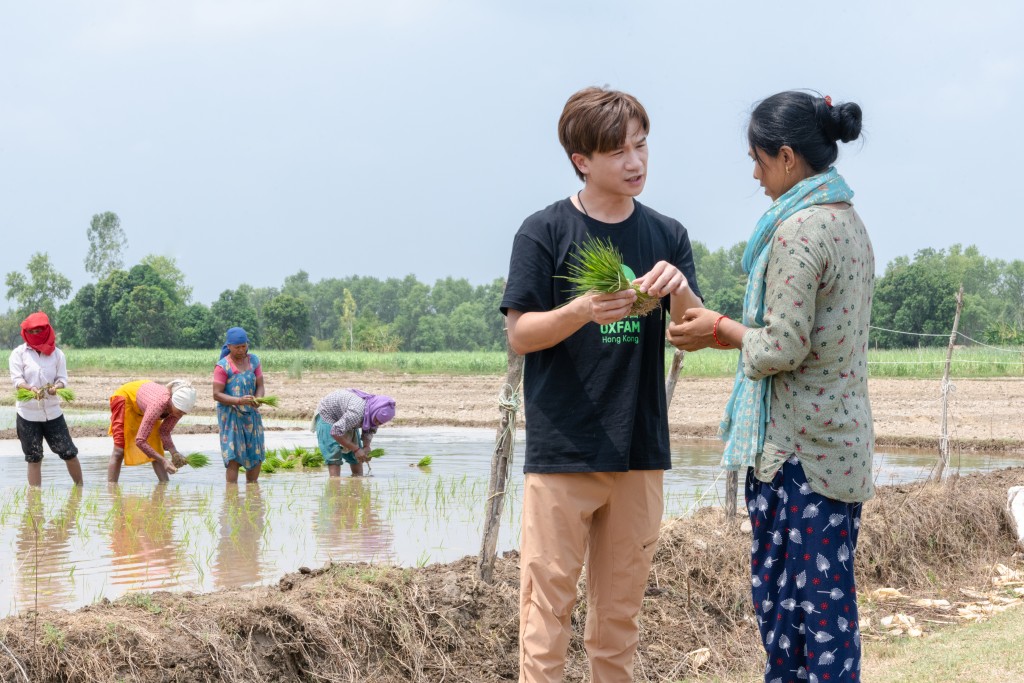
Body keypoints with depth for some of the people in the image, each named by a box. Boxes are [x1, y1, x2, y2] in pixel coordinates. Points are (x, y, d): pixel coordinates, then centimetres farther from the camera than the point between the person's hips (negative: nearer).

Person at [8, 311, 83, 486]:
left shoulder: (57, 354, 5)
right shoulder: (18, 353, 1)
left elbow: (62, 378, 1)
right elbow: (17, 379, -8)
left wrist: (56, 387, -24)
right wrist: (31, 389, -29)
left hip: (52, 411, 1)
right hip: (28, 413, -1)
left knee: (69, 452, 0)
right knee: (34, 458, 5)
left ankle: (80, 488, 16)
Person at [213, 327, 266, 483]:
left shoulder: (253, 360, 7)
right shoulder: (222, 366, -8)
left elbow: (260, 386, 6)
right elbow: (217, 394, -12)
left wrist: (258, 400, -17)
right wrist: (239, 401, -26)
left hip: (251, 414, 5)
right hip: (230, 415, -5)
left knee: (256, 456, 7)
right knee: (233, 457, -11)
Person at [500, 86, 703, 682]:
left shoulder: (667, 236, 9)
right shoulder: (545, 232, -3)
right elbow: (520, 334, -6)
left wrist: (679, 292, -18)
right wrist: (583, 310, -24)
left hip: (640, 450, 4)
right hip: (562, 450, -4)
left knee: (620, 613, 11)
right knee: (548, 606, -4)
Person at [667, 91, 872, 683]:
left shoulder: (799, 229, -16)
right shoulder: (849, 222, 13)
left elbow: (783, 348, -19)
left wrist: (721, 328, -1)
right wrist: (722, 334, 14)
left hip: (796, 446, -9)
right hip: (845, 443, 9)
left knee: (781, 593, -1)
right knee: (829, 595, 11)